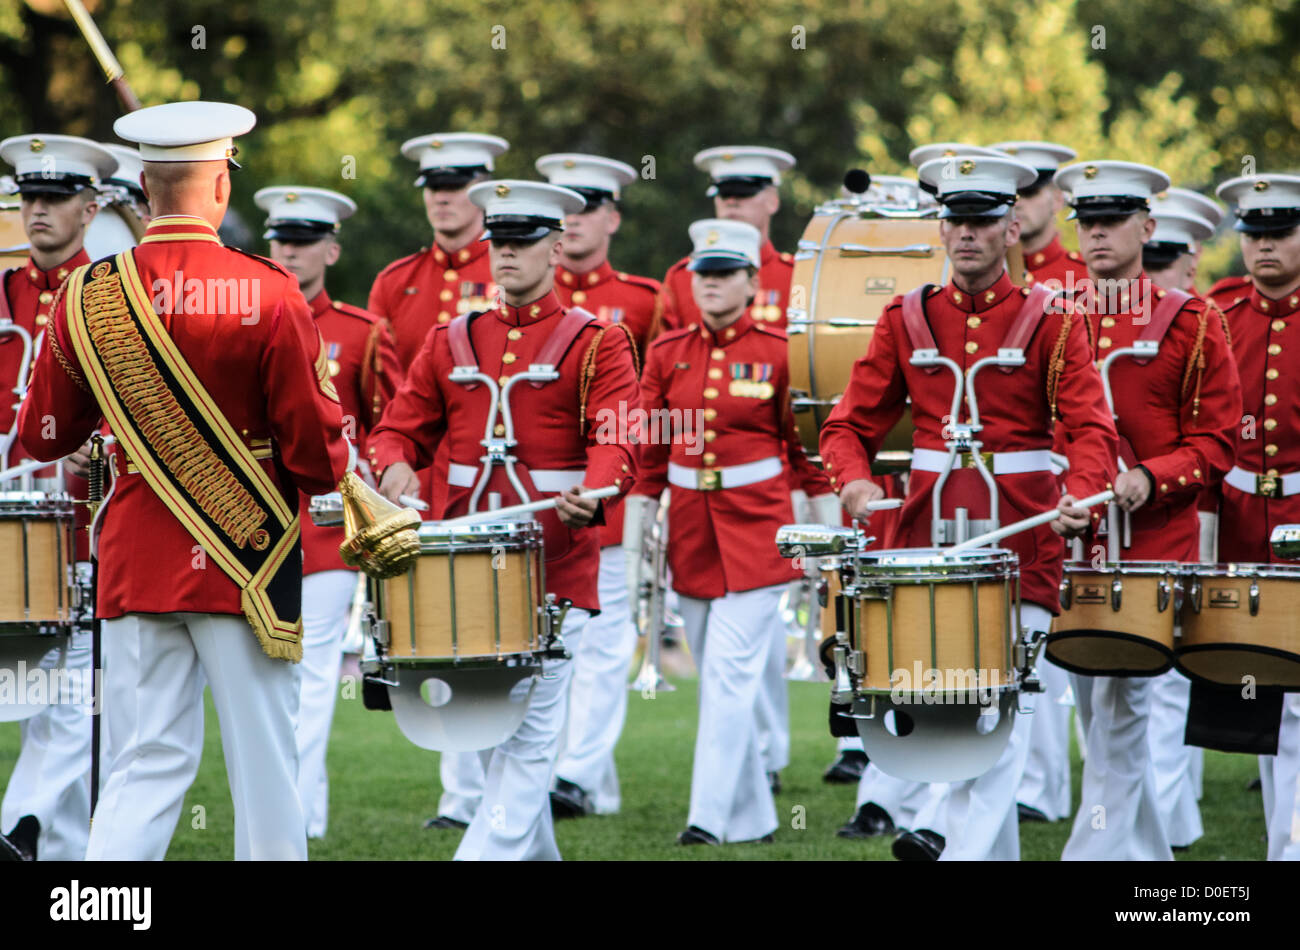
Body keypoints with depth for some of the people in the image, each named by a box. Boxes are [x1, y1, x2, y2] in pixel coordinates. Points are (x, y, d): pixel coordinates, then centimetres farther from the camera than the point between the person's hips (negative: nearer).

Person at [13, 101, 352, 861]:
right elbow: (318, 454, -10)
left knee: (146, 767, 6)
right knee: (264, 767, 6)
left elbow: (43, 436, 9)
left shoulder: (89, 296, -2)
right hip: (245, 561, -3)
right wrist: (332, 464, 13)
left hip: (136, 562, 3)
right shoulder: (268, 295, -12)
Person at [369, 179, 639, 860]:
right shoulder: (450, 344, 13)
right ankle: (534, 853, 27)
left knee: (528, 733, -8)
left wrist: (595, 491, -34)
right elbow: (399, 427, 11)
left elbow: (615, 439, -12)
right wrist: (394, 465, -13)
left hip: (554, 567, -5)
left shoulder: (597, 344, 0)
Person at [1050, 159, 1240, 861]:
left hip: (1151, 539, -5)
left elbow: (1215, 443, -2)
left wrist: (1149, 478, -17)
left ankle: (1096, 850, -12)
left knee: (1120, 705, -11)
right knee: (1097, 712, 11)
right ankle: (1146, 856, 24)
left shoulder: (1190, 326, -1)